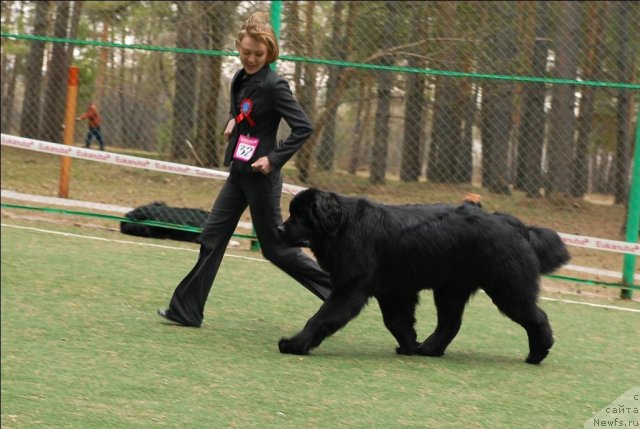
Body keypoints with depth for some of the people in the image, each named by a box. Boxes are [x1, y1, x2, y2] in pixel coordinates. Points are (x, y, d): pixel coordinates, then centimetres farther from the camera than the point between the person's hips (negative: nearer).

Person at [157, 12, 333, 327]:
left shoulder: (274, 86, -17)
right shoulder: (240, 79, 7)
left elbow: (303, 128, -19)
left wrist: (274, 159, -22)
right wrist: (233, 120, 9)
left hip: (260, 177, -8)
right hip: (238, 173, 8)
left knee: (275, 248, 0)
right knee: (213, 236, 6)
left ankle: (336, 290, 11)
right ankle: (186, 310, 10)